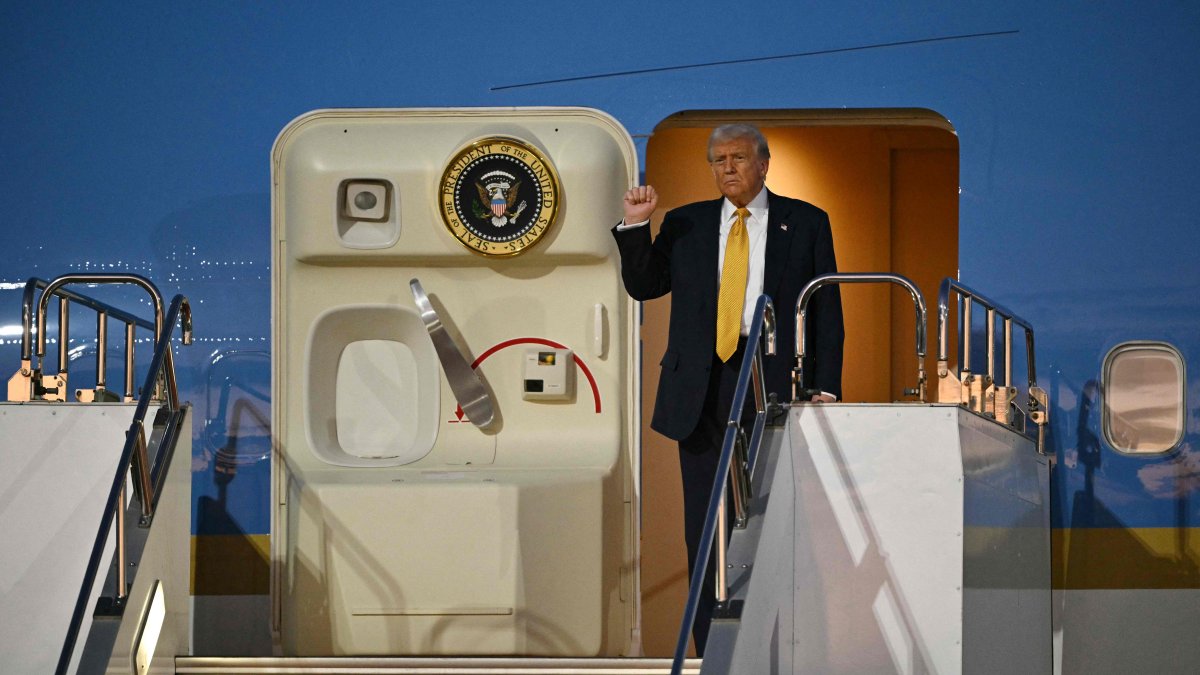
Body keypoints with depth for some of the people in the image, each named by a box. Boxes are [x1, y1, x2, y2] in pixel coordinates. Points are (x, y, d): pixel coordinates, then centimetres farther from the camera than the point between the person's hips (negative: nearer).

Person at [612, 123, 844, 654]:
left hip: (775, 384, -2)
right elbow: (642, 286, 13)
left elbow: (827, 309, 5)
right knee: (705, 526, 3)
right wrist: (635, 227, -2)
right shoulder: (685, 225, 14)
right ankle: (712, 654, 9)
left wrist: (826, 388, -3)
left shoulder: (805, 222, 8)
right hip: (702, 388, 2)